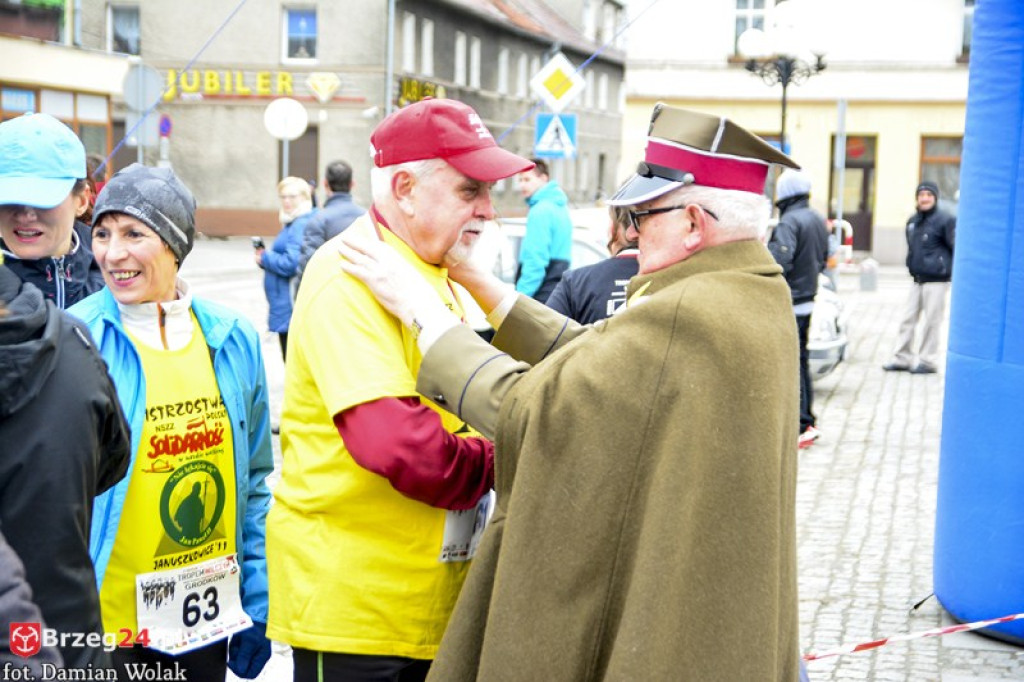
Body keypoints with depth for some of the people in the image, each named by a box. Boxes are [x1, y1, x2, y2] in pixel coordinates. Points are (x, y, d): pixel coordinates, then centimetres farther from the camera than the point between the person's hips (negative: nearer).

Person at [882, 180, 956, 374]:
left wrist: (951, 270, -10)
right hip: (918, 280, 7)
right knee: (908, 319, 8)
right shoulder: (913, 221, 13)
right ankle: (902, 358, 16)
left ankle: (927, 361, 7)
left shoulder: (945, 220, -9)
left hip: (936, 280, -7)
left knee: (932, 321, -1)